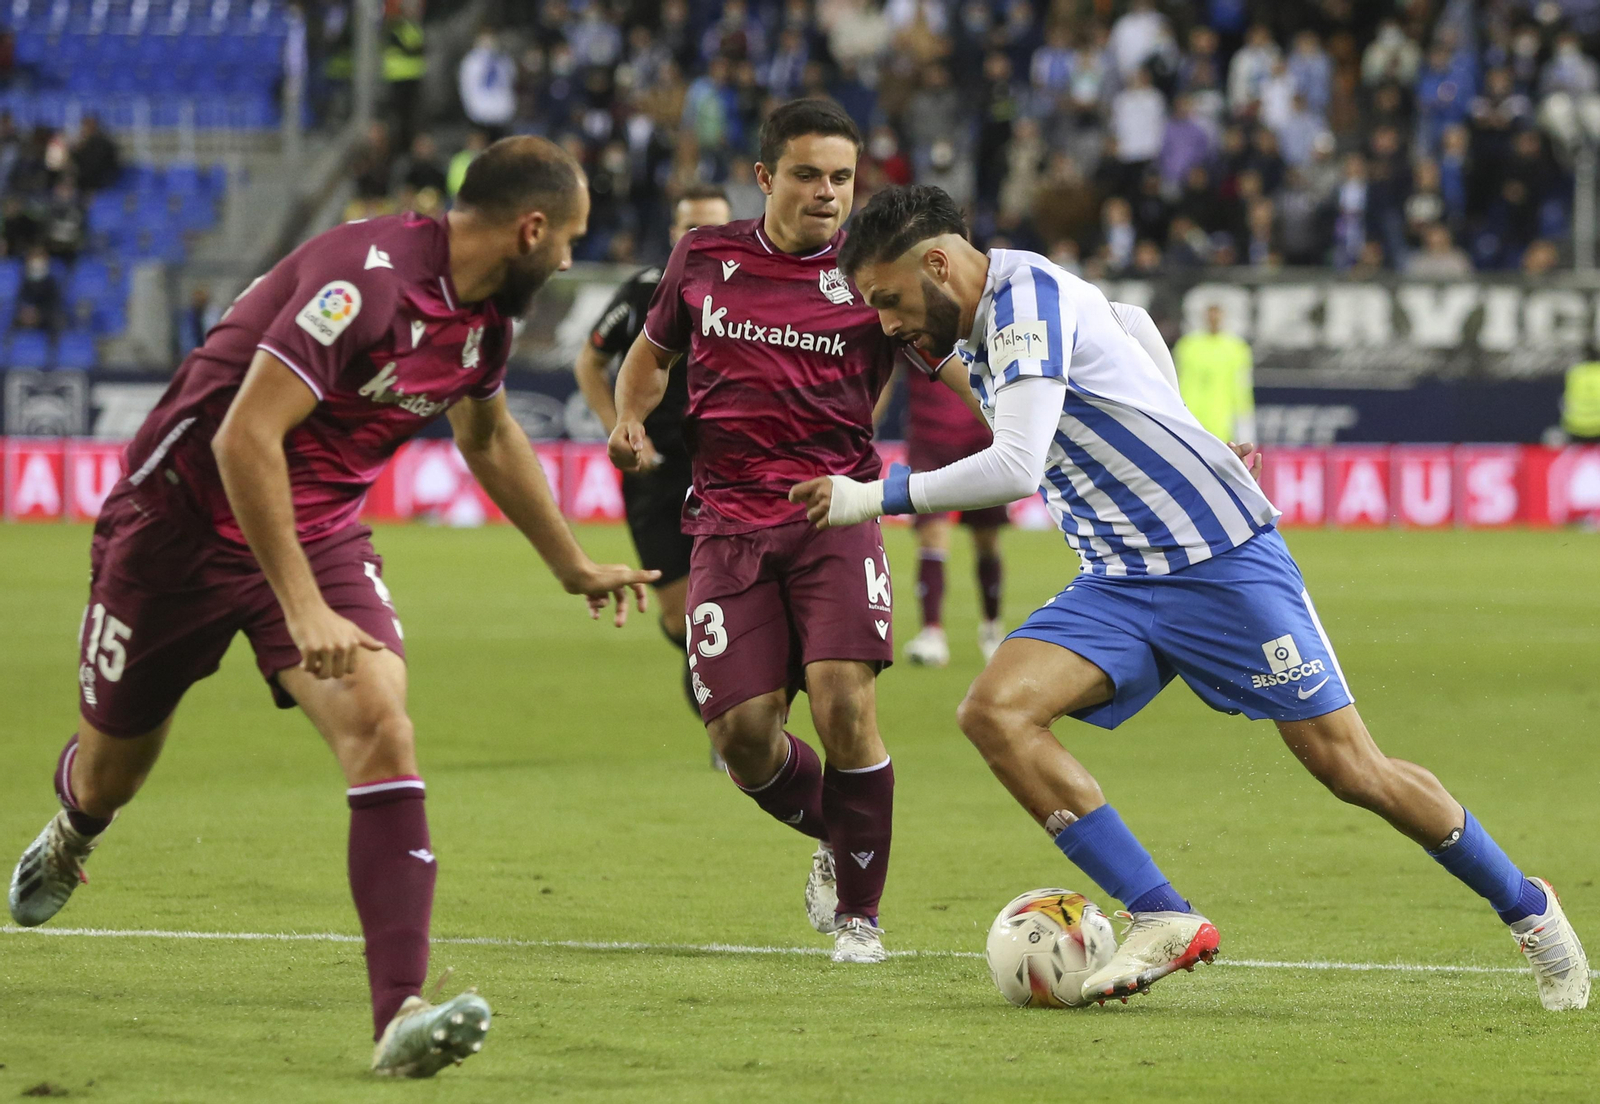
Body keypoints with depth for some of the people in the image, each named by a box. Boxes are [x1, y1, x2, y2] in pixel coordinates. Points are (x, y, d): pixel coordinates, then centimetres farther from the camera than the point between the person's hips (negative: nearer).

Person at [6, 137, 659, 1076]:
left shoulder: (486, 311, -1)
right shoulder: (366, 279, -29)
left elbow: (488, 436, 21)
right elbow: (245, 439, -33)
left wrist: (574, 566, 29)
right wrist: (303, 610, -35)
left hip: (321, 530, 6)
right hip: (186, 516, -6)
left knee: (381, 730, -20)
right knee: (111, 772, 13)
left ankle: (402, 1015, -27)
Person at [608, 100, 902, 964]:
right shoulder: (703, 258, 9)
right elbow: (653, 350, 26)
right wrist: (629, 418, 6)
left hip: (833, 513, -2)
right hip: (729, 521, 2)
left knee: (845, 705, -20)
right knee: (742, 733, -8)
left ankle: (858, 912, 1)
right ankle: (833, 835, 26)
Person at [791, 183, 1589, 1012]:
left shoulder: (1028, 294, -18)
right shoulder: (977, 340, 10)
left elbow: (1018, 467, -28)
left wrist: (880, 497, -23)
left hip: (1223, 559, -8)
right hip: (1119, 583, 8)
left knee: (1348, 768, -4)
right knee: (994, 710, -15)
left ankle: (1527, 907, 17)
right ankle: (1161, 920, -14)